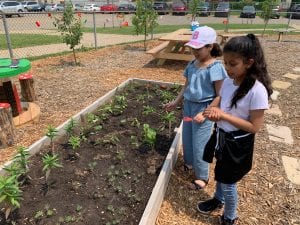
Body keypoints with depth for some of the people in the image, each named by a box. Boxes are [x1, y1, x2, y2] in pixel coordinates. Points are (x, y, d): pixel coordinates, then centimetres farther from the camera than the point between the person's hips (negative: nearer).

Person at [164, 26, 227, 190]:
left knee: (199, 145, 4)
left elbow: (220, 96, -16)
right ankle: (189, 163, 47)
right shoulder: (192, 65, 3)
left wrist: (205, 113, -21)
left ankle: (202, 177, 25)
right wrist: (176, 102, 7)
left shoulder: (215, 68, -18)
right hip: (189, 106, 7)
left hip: (204, 108, -7)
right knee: (186, 139, 20)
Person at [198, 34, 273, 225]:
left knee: (228, 182, 11)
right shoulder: (228, 81, -5)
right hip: (222, 137, 7)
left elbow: (255, 127, -22)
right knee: (221, 174, 27)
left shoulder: (257, 90, -26)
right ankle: (218, 200, 55)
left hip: (238, 144, -6)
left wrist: (223, 115, -26)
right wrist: (214, 111, -15)